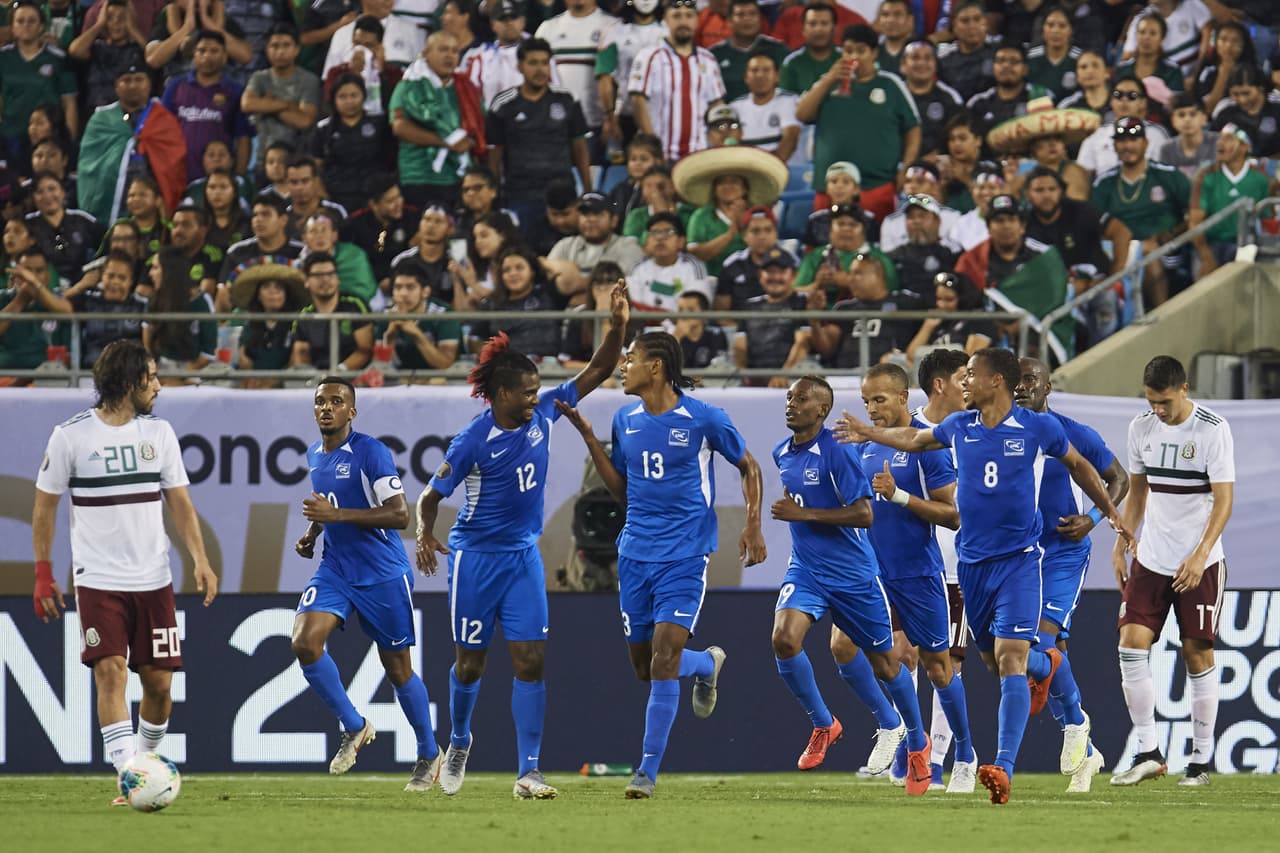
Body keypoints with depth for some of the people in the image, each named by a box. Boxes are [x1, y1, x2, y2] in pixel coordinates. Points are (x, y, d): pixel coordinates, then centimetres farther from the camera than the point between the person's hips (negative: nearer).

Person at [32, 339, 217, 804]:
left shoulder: (158, 433, 6)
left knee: (158, 680, 3)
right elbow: (44, 505, 3)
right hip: (98, 581, -4)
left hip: (153, 580, 4)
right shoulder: (71, 435, -5)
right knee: (110, 671, -17)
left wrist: (200, 560, -4)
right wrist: (43, 574, 0)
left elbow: (180, 503, 9)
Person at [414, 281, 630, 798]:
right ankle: (458, 744, 37)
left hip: (523, 556, 4)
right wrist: (425, 536, -22)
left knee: (531, 661, -7)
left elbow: (597, 372, -1)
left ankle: (528, 771, -8)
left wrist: (618, 325, -14)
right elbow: (432, 496, -8)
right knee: (470, 664, 8)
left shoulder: (542, 414, -4)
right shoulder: (473, 441, -17)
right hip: (476, 557, -4)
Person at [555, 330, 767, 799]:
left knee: (664, 659, -15)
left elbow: (748, 467, 6)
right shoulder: (625, 420, 7)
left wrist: (753, 526, -4)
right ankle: (707, 663, 41)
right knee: (644, 666, 8)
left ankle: (648, 770, -8)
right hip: (636, 551, 6)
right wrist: (587, 434, 7)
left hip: (685, 554, -6)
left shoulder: (703, 419, -7)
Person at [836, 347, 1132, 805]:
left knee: (1010, 657, -17)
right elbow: (915, 438, 27)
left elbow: (1079, 466, 12)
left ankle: (1003, 768, -24)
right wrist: (870, 434, 19)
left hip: (1018, 557, -5)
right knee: (994, 660, 13)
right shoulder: (958, 427, 5)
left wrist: (1110, 512, 21)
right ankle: (1046, 665, 51)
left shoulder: (1038, 428, -5)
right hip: (972, 561, 5)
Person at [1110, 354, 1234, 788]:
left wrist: (1200, 555, -24)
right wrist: (1121, 545, 11)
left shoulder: (1213, 429, -12)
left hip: (1200, 563, -5)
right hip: (1151, 558, 5)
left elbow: (1224, 501, -14)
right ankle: (1147, 753, -3)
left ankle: (1201, 759, 8)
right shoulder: (1142, 427, 4)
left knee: (1197, 653, -1)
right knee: (1132, 644, -8)